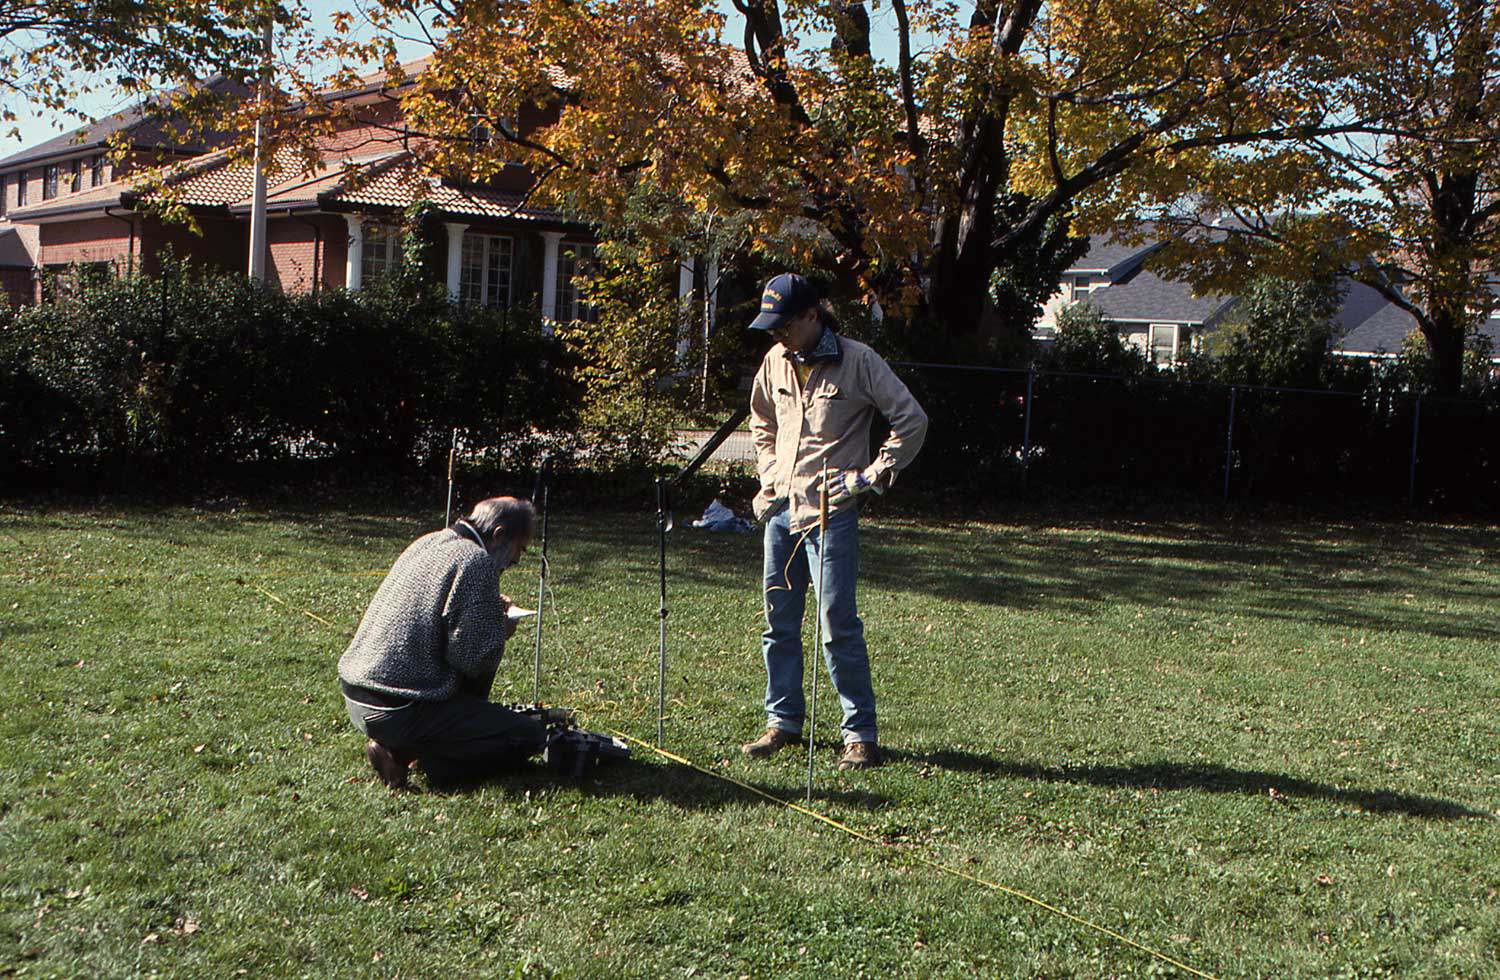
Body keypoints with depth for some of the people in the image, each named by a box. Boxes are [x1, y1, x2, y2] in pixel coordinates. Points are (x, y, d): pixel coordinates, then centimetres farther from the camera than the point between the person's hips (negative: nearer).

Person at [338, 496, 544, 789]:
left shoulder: (427, 543, 12)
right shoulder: (477, 562, -15)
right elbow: (471, 658, -18)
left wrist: (490, 610, 21)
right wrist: (500, 631, 3)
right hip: (399, 713, -9)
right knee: (530, 735, -4)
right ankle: (404, 753, -7)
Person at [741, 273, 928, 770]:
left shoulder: (857, 361, -8)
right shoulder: (776, 361, 9)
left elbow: (912, 420, -6)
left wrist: (873, 474, -8)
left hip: (831, 511, -6)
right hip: (781, 509, 6)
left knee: (839, 626, -7)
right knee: (778, 622, 11)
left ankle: (861, 735, 1)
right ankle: (782, 721, 23)